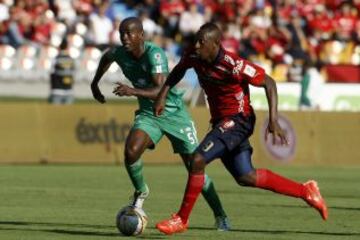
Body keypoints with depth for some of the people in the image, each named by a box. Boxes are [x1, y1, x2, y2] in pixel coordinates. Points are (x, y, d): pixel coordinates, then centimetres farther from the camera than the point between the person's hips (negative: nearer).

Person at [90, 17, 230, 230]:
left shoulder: (155, 53, -27)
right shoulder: (120, 53, -8)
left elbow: (160, 91, -39)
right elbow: (106, 57, 20)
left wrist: (133, 91, -53)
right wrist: (95, 83, 25)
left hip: (174, 113, -4)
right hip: (148, 114, 4)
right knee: (131, 151, -24)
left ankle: (221, 216, 14)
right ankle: (141, 192, 5)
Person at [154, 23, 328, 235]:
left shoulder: (234, 65, -26)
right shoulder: (193, 56, -7)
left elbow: (268, 83, -16)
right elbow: (179, 70, 18)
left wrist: (273, 121, -20)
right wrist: (163, 94, 6)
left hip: (237, 120, -8)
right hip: (220, 120, 8)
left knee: (198, 159, -21)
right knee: (246, 178, 11)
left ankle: (182, 219, -7)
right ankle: (306, 191, 26)